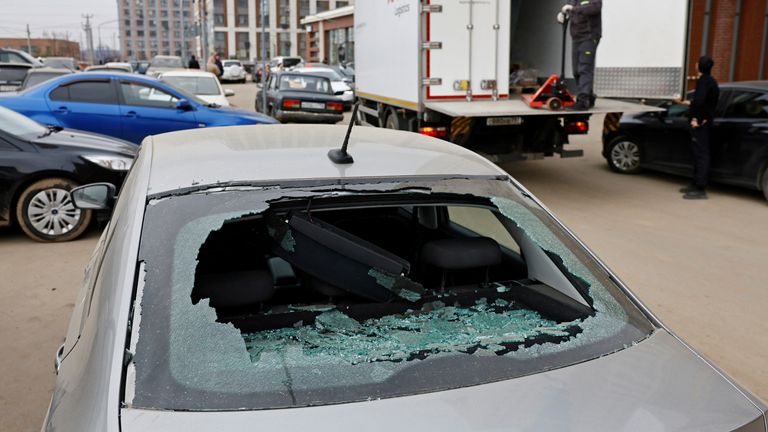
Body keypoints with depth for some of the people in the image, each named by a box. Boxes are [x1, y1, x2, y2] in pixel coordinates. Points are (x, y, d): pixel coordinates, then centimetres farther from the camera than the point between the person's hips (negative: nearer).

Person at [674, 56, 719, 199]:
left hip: (701, 124, -10)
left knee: (701, 155, -9)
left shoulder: (703, 81, -16)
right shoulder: (710, 81, 16)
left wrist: (695, 118, -22)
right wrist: (686, 102, 38)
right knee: (699, 155, 17)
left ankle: (700, 189, -8)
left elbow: (699, 101, -30)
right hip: (705, 124, 10)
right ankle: (696, 184, 26)